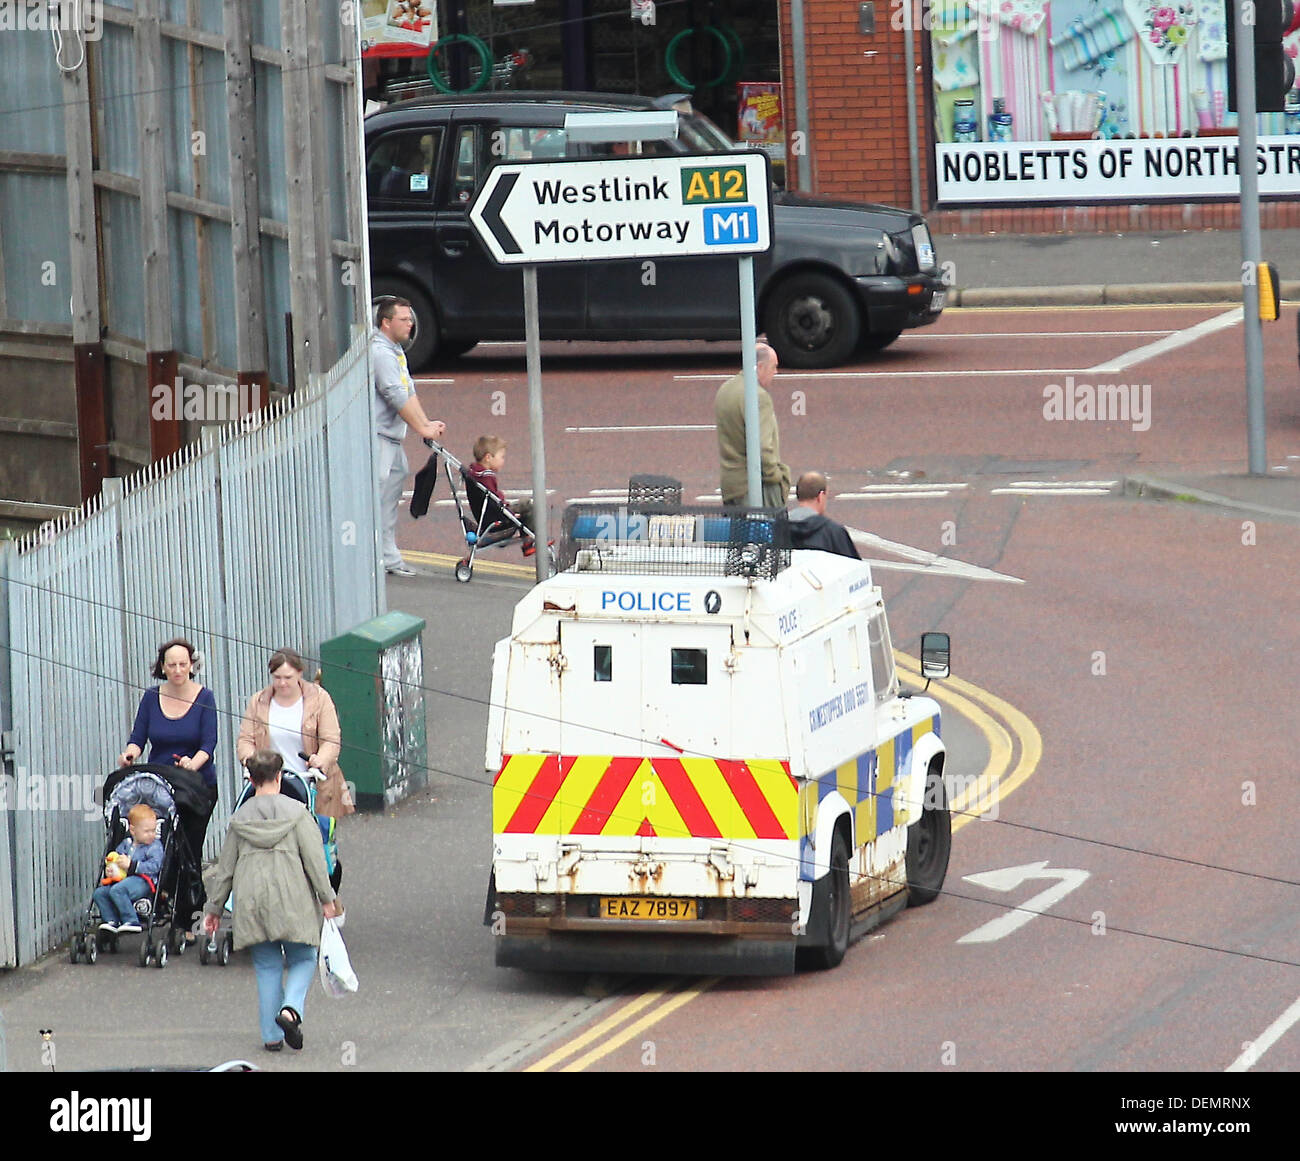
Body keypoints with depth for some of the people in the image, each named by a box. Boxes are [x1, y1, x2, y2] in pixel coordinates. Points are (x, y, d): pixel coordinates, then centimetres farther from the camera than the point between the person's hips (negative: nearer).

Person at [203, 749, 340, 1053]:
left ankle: (271, 1035, 6)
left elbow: (225, 868, 12)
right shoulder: (296, 812, -2)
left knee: (267, 968, 10)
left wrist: (214, 908, 21)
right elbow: (314, 858, -6)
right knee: (303, 959, 9)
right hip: (291, 900, -3)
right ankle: (291, 1008, -18)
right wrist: (327, 899, 1)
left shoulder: (239, 818, 7)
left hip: (251, 901, 3)